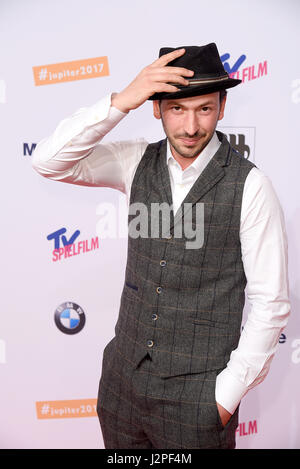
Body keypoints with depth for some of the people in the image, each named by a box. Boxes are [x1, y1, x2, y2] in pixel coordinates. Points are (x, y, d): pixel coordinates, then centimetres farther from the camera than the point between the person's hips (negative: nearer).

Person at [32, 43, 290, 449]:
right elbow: (49, 162, -12)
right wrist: (120, 102, -23)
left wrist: (227, 396, -10)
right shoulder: (139, 161, -2)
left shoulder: (250, 186, -15)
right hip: (122, 376, 4)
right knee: (119, 448, 22)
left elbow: (270, 304, -12)